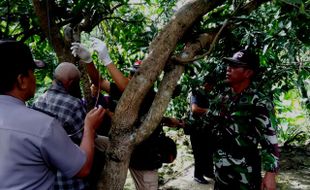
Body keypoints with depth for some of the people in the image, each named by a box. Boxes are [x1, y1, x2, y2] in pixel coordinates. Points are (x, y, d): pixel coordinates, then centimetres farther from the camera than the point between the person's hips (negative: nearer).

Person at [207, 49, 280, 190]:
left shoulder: (260, 103, -12)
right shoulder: (221, 99, 8)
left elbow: (269, 140, -18)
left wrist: (270, 174, -24)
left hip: (245, 172, -6)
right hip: (221, 168, 6)